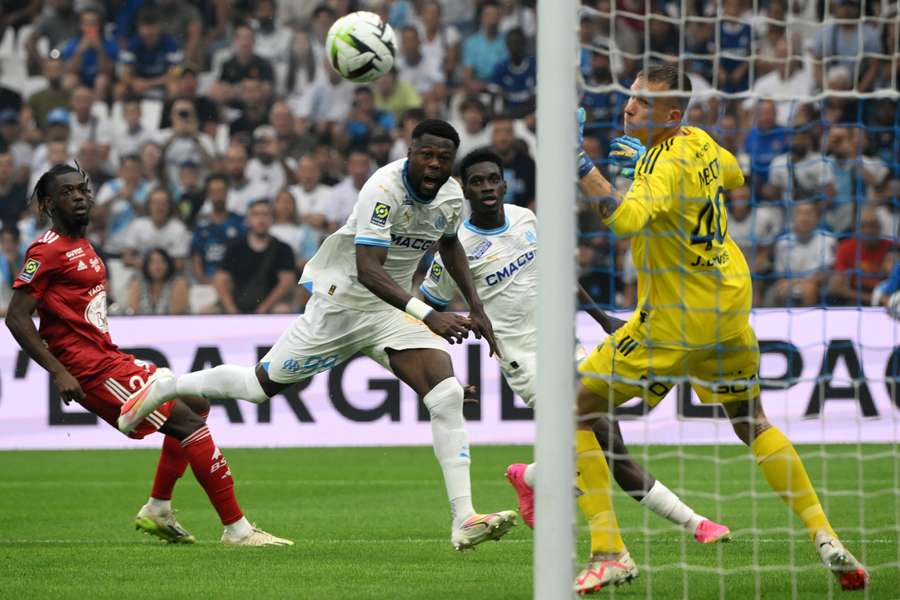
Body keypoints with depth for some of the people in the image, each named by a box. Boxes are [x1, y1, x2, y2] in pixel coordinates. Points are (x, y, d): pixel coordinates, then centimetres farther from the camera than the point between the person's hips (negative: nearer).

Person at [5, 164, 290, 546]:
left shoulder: (82, 247, 16)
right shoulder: (47, 251, -13)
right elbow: (16, 317, -18)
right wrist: (58, 372, -23)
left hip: (109, 357, 11)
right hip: (91, 369, -11)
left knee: (196, 404, 22)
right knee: (189, 422, -13)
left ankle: (157, 510, 21)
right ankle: (236, 529, -12)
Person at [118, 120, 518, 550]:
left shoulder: (451, 197, -2)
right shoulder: (385, 188, -27)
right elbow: (367, 268, -36)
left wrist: (475, 306, 17)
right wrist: (428, 315, -44)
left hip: (395, 308, 6)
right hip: (343, 300, -6)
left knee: (447, 395, -15)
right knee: (260, 385, 6)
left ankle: (464, 521, -19)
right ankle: (166, 389, 34)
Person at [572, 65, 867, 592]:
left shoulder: (665, 164, -23)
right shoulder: (698, 142, 2)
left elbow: (628, 219, -43)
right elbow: (734, 175, 26)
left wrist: (585, 170, -40)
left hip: (678, 321, -9)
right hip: (731, 306, 9)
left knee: (576, 409, -2)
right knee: (752, 420, 25)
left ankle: (609, 553, -8)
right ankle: (824, 536, 15)